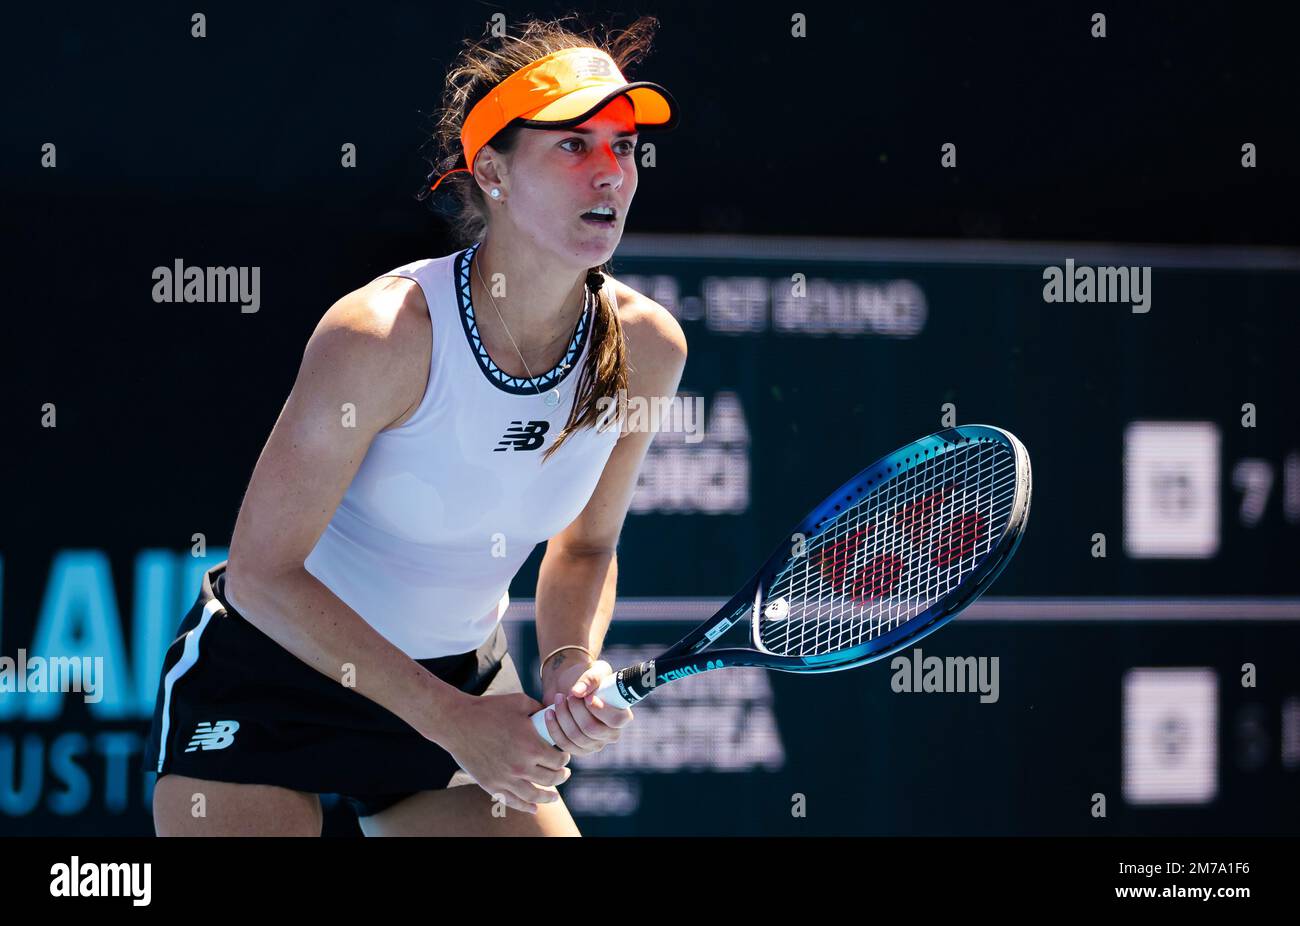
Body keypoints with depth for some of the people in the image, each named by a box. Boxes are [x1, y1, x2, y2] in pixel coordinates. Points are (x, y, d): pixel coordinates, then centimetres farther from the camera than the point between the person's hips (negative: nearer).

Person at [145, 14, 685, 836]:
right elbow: (263, 574, -23)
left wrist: (572, 664, -14)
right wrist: (451, 720, -24)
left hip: (461, 678, 5)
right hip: (271, 673, -5)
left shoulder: (646, 346, -10)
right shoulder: (382, 335, -27)